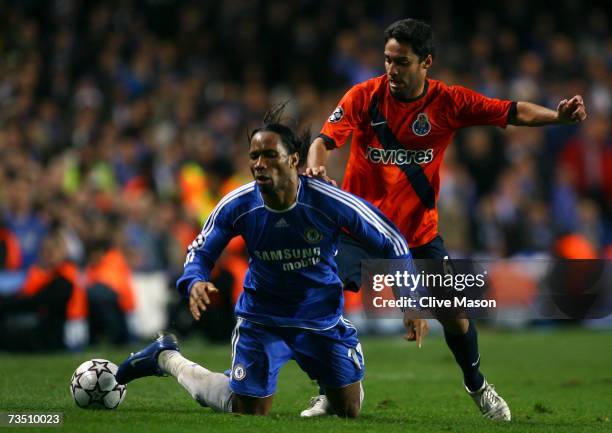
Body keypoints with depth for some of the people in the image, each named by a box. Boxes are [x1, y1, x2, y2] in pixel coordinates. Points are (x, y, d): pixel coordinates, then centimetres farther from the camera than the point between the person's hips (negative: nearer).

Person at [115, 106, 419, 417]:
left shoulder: (330, 202, -23)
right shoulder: (236, 206, -19)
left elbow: (393, 243, -11)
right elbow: (200, 252, -2)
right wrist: (194, 283, -25)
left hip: (322, 318, 1)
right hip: (260, 318, -1)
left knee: (349, 411, 5)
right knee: (247, 413, 3)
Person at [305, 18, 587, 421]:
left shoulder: (449, 101, -8)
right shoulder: (364, 96, -11)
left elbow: (513, 112, -8)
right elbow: (326, 138, -17)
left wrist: (557, 115, -25)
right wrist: (316, 164, -40)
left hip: (419, 231, 1)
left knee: (454, 315, 2)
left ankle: (477, 385, 31)